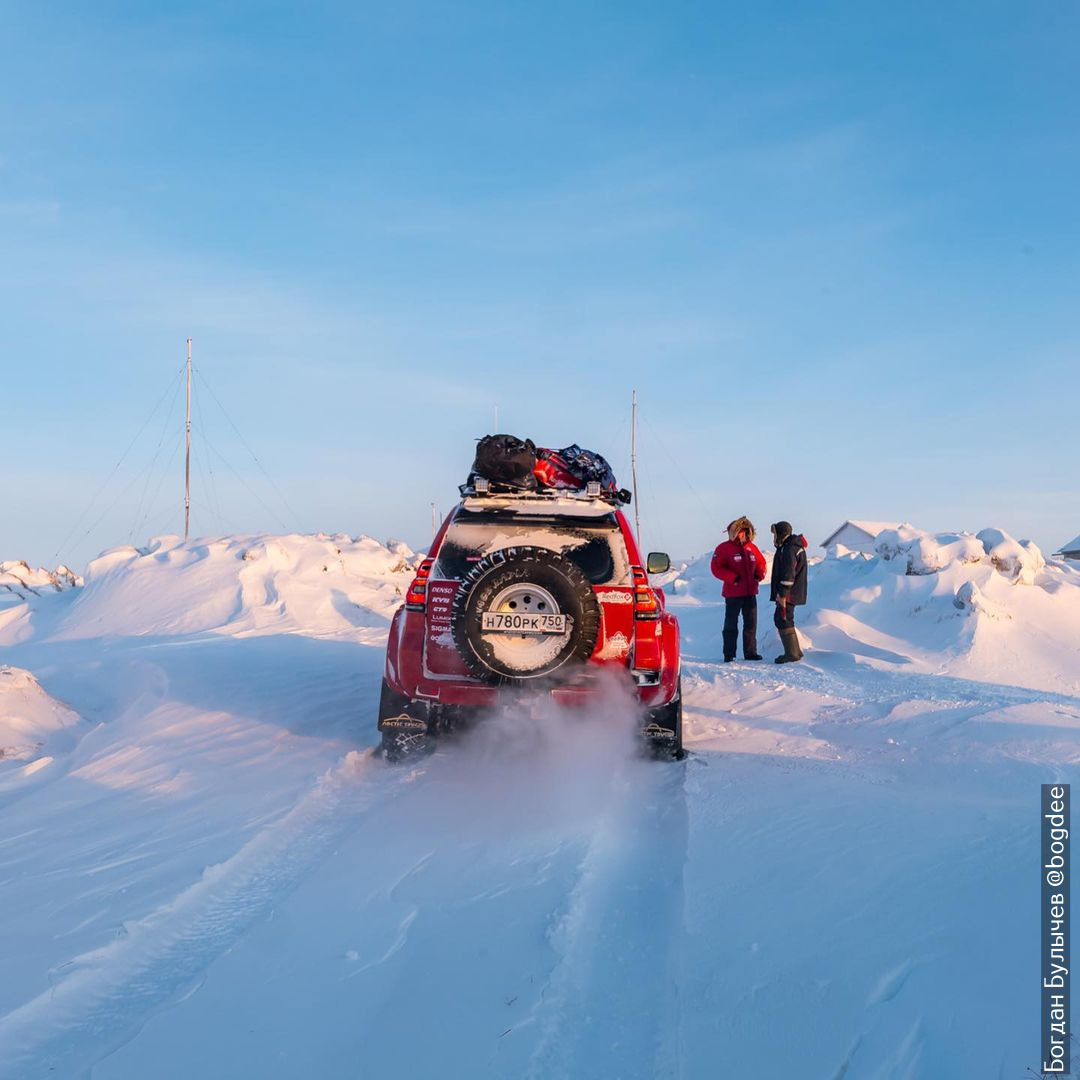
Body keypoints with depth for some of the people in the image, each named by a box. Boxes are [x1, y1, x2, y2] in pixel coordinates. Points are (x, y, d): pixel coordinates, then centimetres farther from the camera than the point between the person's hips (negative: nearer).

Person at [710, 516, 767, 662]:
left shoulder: (751, 547, 9)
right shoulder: (724, 548, -6)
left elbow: (761, 562, 18)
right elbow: (716, 568, -13)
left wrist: (759, 575, -2)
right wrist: (733, 578, -21)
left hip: (750, 593, 5)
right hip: (733, 594, -5)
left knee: (751, 624, 9)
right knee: (731, 624, 1)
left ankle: (750, 652, 17)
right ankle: (728, 655, 6)